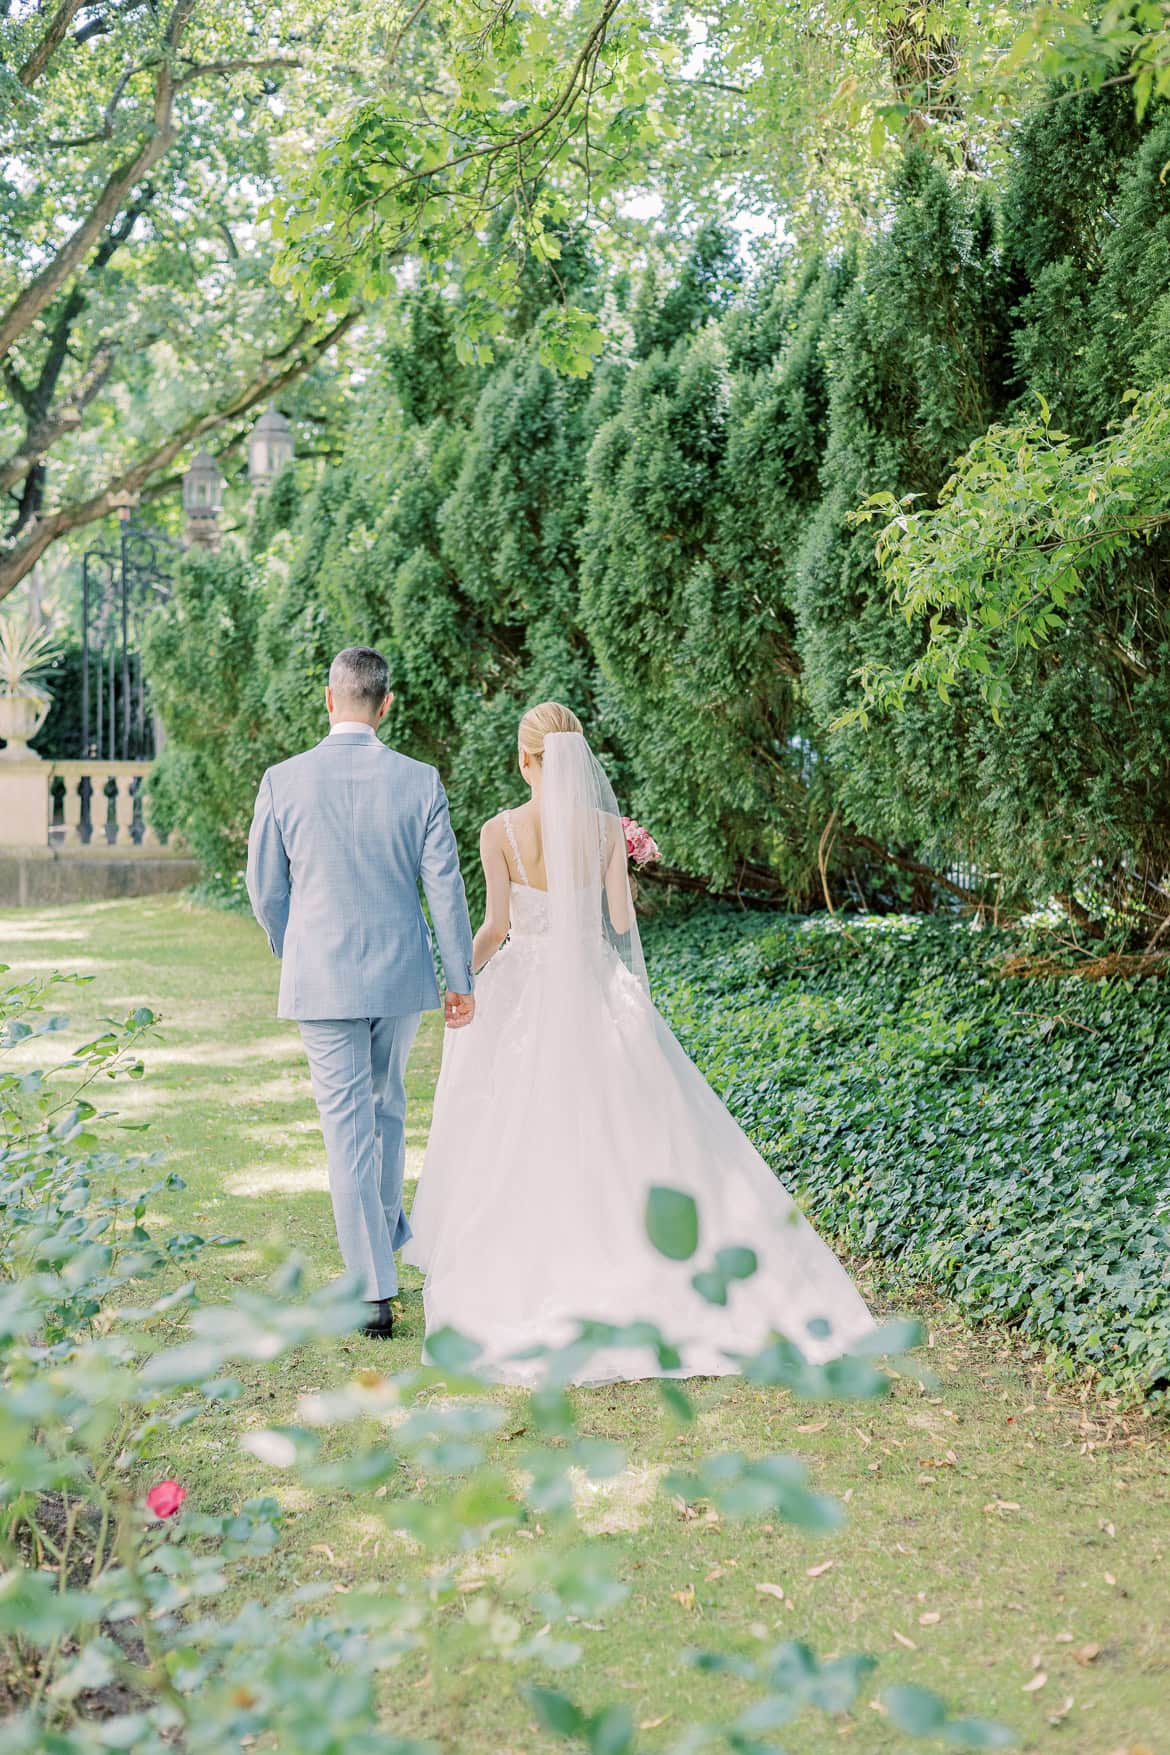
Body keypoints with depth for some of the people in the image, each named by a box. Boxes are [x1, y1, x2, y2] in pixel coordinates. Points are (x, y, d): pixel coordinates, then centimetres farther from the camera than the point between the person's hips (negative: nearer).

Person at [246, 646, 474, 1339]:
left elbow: (266, 889, 1)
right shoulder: (420, 781, -7)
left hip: (321, 977, -2)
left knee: (349, 1127, 2)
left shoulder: (283, 781, -8)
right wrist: (462, 980, 5)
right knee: (388, 1105, 24)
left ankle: (375, 1290, 2)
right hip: (400, 970, 2)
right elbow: (446, 887, -4)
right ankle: (387, 1229, 42)